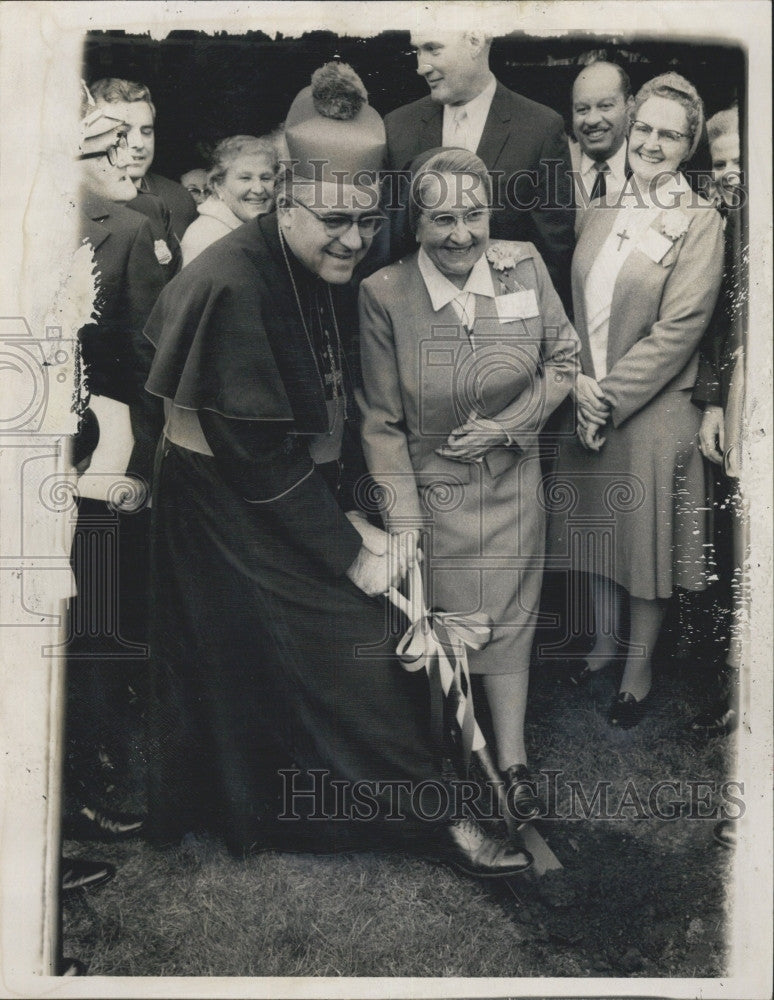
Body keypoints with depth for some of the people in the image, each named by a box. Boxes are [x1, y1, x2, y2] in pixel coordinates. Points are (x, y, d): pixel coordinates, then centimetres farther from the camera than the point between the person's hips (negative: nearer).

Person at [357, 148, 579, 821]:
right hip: (429, 483, -2)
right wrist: (402, 520, -14)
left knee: (507, 617, 10)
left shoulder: (525, 266, -8)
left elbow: (564, 357, 6)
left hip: (511, 481, 2)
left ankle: (513, 758, 25)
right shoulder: (383, 294, -15)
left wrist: (511, 423, -9)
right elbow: (381, 422, -10)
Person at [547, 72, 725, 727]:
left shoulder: (700, 223, -8)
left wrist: (610, 396, -16)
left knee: (646, 543, 6)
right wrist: (579, 382, -7)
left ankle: (639, 671, 24)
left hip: (653, 415, -5)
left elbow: (678, 330, -15)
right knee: (596, 529, 16)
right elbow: (574, 309, 9)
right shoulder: (600, 216, 8)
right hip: (589, 408, 5)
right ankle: (605, 642, 37)